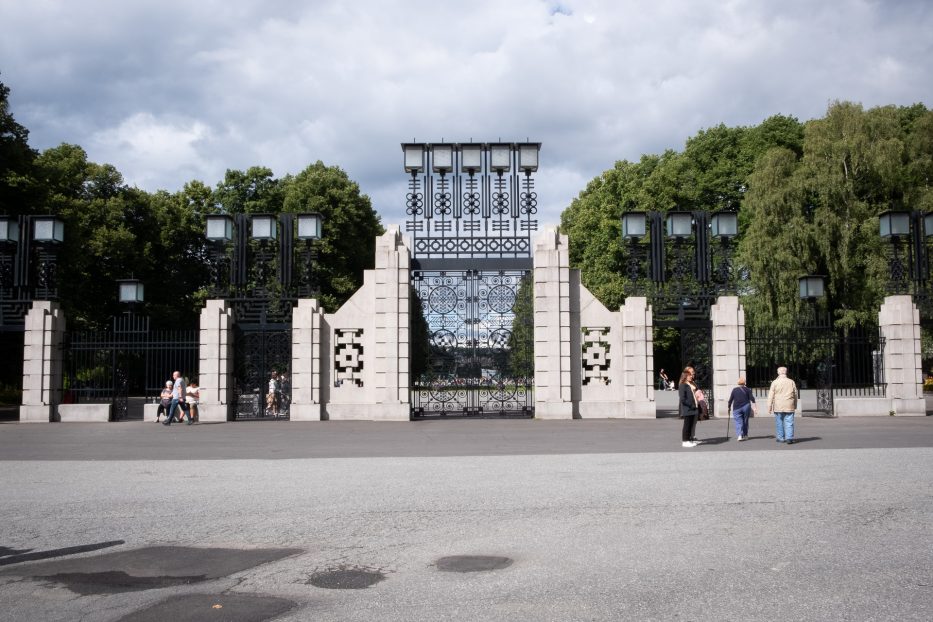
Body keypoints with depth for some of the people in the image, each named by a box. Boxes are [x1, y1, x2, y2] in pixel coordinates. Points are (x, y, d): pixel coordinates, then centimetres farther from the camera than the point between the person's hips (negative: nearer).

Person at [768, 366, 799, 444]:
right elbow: (796, 394, 12)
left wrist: (769, 406, -2)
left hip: (778, 406, -1)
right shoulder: (791, 382, 5)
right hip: (789, 406, 1)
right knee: (789, 422, -1)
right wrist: (795, 405, 23)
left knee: (779, 422, 9)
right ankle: (789, 438, -11)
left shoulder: (775, 382, -2)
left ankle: (780, 438, 16)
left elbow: (771, 395, -5)